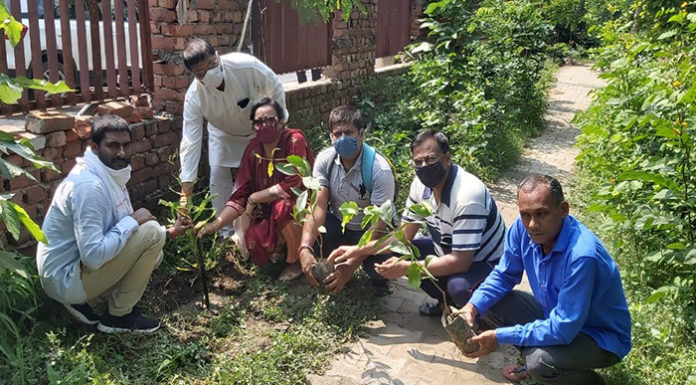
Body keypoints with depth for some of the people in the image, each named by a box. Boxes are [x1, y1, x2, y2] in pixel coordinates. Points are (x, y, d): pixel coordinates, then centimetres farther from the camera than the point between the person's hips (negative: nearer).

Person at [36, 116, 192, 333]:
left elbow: (124, 229, 14)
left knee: (152, 255, 15)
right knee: (151, 233, -17)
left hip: (77, 267, 10)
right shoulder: (88, 186, -26)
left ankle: (79, 299, 11)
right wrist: (132, 221, -20)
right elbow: (94, 257, -31)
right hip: (67, 279, -10)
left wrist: (169, 232, 4)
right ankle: (118, 316, -2)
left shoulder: (110, 175, 5)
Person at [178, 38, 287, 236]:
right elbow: (191, 141, -32)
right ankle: (225, 230, 11)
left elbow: (276, 90, -20)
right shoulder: (194, 97, -34)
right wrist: (186, 188, -35)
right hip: (223, 133, 1)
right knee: (218, 175, -6)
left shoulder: (247, 66, -39)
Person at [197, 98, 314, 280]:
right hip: (268, 212, 5)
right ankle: (282, 240, 16)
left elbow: (293, 184, -26)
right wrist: (215, 224, -17)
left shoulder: (295, 140, -18)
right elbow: (240, 195, -5)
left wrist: (254, 198, -19)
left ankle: (296, 260, -9)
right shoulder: (253, 149, -3)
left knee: (282, 206, -35)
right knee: (255, 242, -20)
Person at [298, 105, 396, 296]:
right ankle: (334, 266, 7)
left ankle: (378, 279, 9)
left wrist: (351, 266, -39)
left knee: (378, 263, -32)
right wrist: (305, 248, -41)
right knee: (308, 233, -26)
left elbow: (378, 223, -28)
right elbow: (318, 207, -23)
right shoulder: (325, 159, -14)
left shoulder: (380, 170, -27)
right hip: (338, 224, 4)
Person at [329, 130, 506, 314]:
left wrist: (406, 268, -33)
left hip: (484, 262, -7)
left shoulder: (467, 195, -32)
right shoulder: (421, 184, -8)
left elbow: (460, 261, -33)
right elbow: (403, 235, -1)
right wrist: (359, 250, -12)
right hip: (449, 252, 7)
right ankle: (446, 301, 11)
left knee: (459, 286, -36)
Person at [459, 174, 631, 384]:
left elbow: (563, 330, -33)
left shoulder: (582, 255, -36)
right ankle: (533, 362, 13)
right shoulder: (522, 228, -15)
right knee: (486, 305, -6)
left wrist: (499, 336, -29)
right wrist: (473, 306, -18)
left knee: (540, 361, -33)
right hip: (555, 314, 7)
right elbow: (503, 276, 0)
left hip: (601, 336, -6)